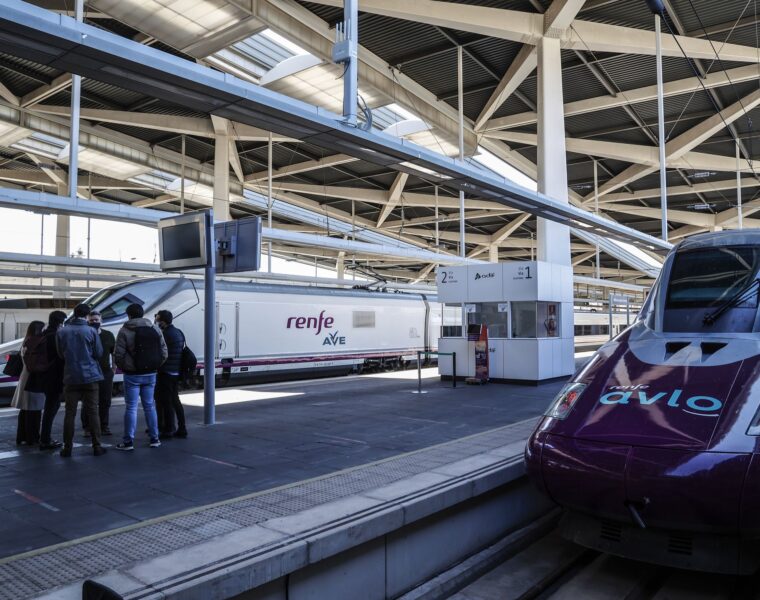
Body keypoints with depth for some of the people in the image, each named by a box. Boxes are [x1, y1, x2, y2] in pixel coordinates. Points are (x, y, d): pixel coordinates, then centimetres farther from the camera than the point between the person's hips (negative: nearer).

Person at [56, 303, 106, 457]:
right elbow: (99, 353, -3)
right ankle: (96, 446, 5)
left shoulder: (61, 332, -3)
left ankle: (67, 447, 9)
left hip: (71, 377, 1)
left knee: (70, 413, 7)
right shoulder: (91, 331, -8)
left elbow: (60, 354, 6)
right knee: (93, 411, 4)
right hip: (90, 376, -1)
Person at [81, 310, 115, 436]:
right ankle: (87, 428, 7)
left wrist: (113, 369, 7)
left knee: (105, 402, 7)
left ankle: (104, 426, 16)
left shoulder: (108, 335, 9)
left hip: (106, 372, 3)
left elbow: (114, 353, 14)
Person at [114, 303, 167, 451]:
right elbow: (164, 353, 3)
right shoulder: (155, 329, 5)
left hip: (132, 375, -4)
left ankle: (128, 441, 5)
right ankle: (154, 439, 16)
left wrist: (123, 367, 8)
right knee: (149, 406, 12)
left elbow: (118, 355, -10)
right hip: (151, 375, 4)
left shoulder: (125, 331, -8)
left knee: (131, 408, 2)